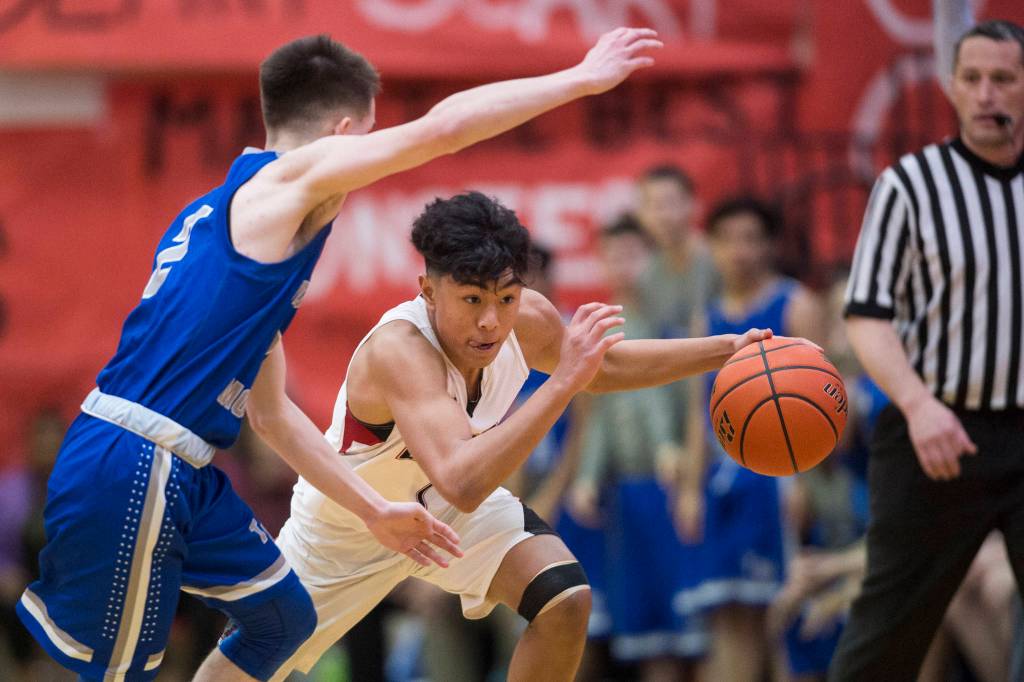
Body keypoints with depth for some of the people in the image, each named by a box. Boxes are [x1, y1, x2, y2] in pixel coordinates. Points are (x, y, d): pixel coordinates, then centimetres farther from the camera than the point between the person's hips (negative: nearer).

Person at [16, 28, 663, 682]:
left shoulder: (234, 208, 21)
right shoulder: (287, 178, -6)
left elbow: (270, 410, 26)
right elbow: (443, 128, -13)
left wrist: (375, 510, 28)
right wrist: (580, 79, -3)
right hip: (126, 477, -10)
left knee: (283, 617, 19)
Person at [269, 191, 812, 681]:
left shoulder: (528, 321, -23)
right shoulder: (397, 351, -42)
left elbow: (603, 367, 2)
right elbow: (462, 484, -55)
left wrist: (727, 349, -9)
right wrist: (562, 383, -56)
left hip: (450, 512, 4)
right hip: (346, 526, -4)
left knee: (565, 601, -18)